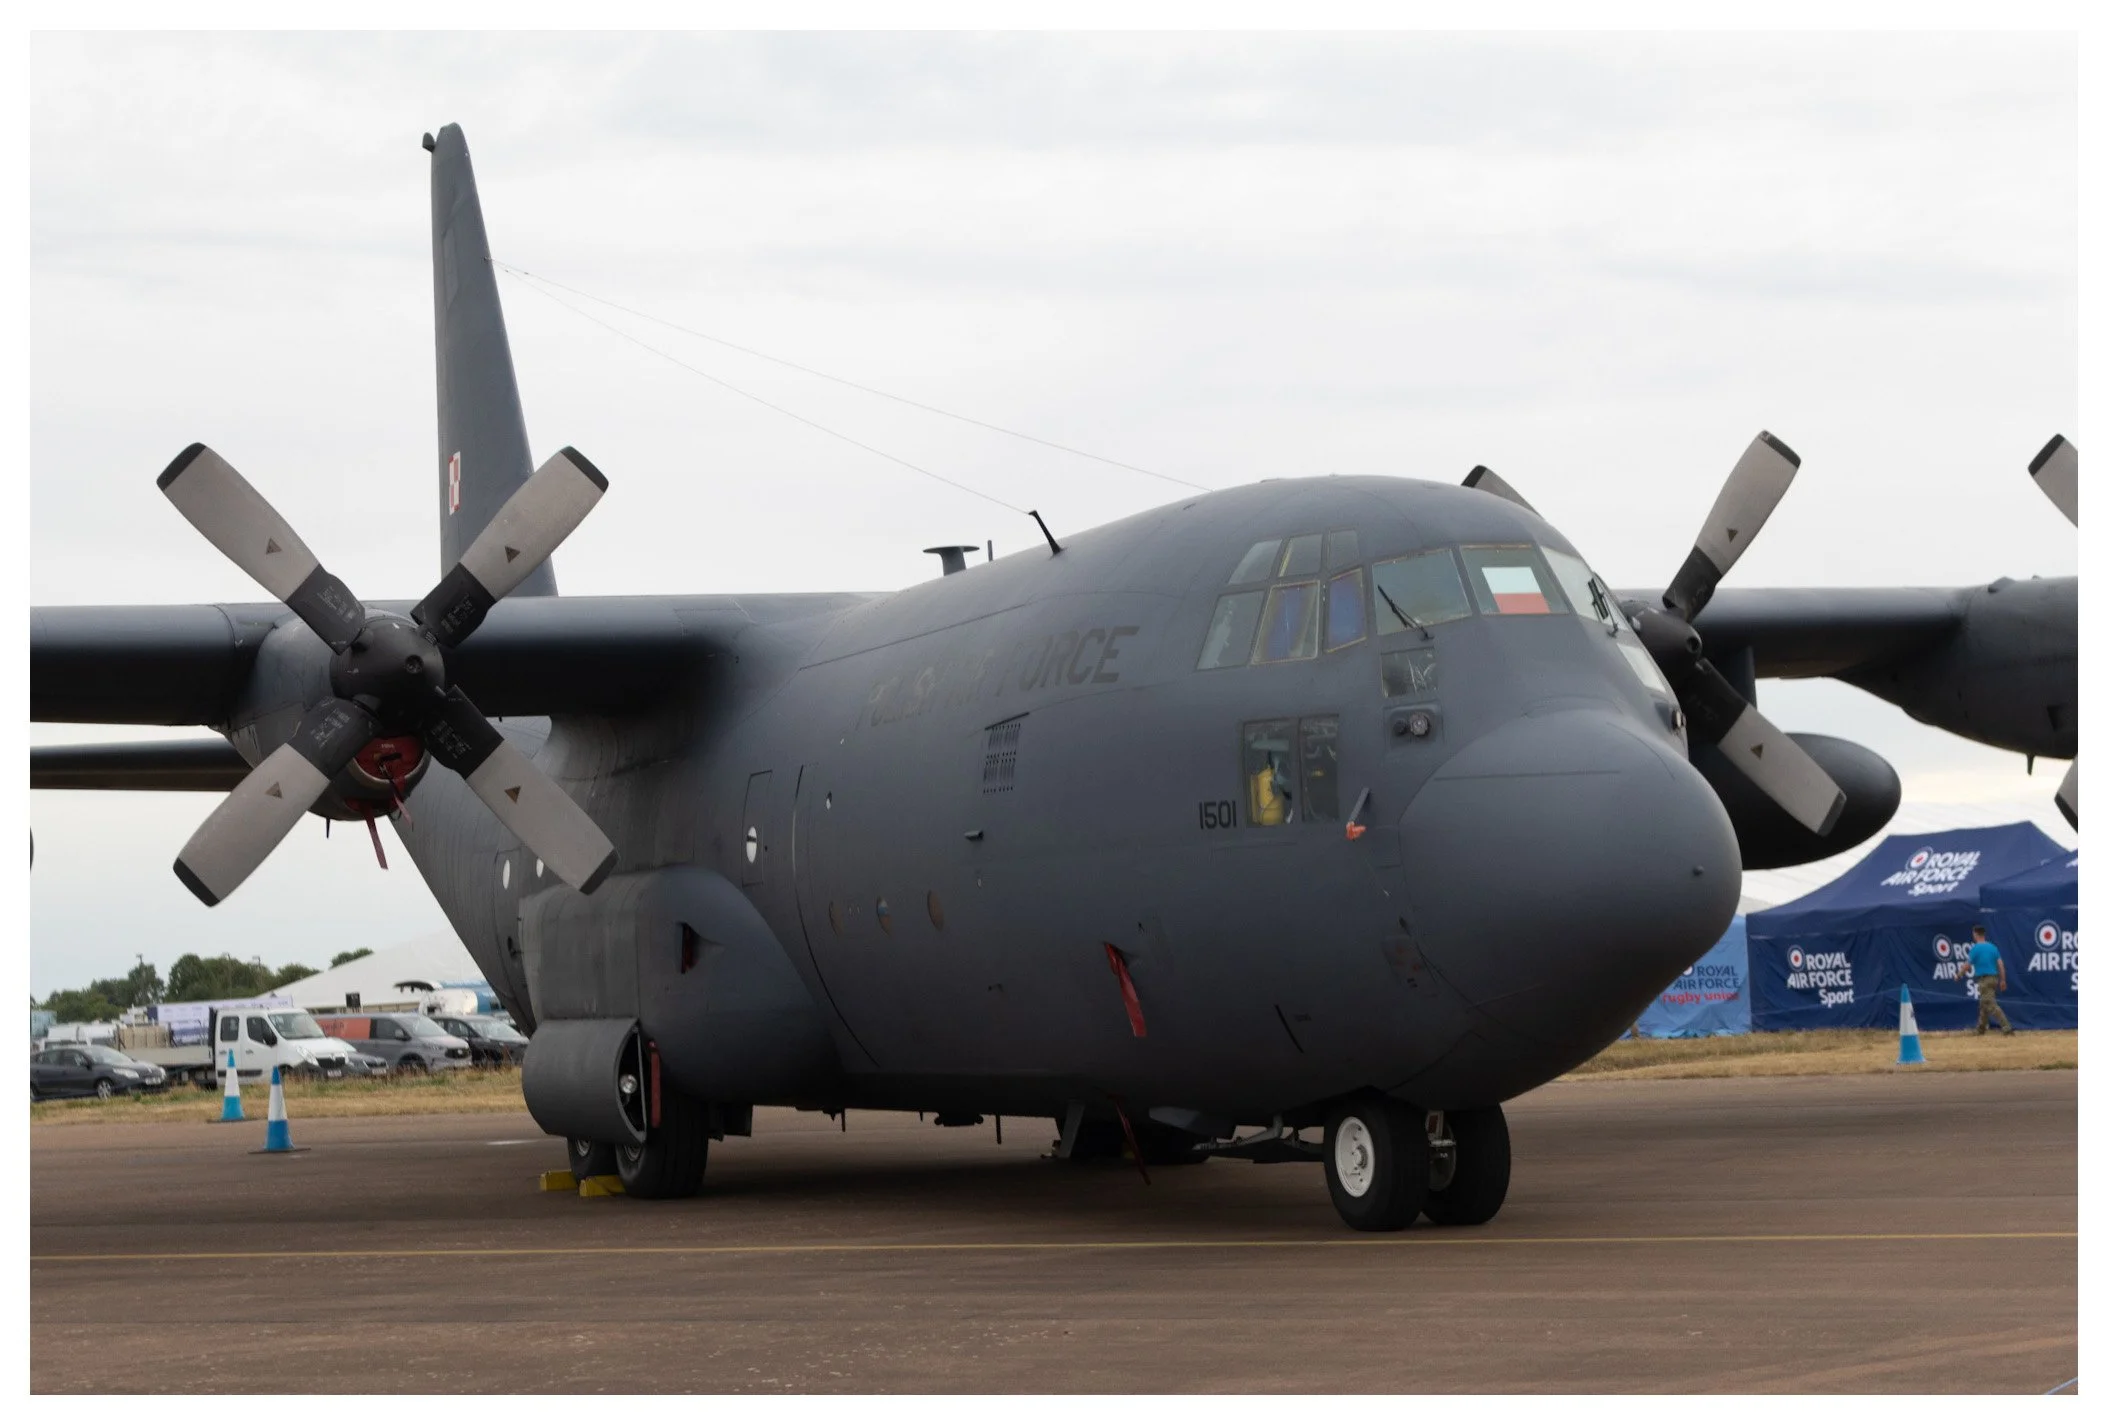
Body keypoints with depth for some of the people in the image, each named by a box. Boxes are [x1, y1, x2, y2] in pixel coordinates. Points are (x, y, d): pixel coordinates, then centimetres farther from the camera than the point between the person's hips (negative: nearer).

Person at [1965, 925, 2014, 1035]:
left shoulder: (1975, 948, -9)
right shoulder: (1993, 947, 9)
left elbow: (1968, 965, -7)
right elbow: (2001, 964, 5)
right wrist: (2003, 980, 9)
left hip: (1984, 980, -7)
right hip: (1994, 979, 7)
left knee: (1992, 1006, -10)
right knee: (1983, 1005, 21)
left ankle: (2007, 1027, -22)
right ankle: (1981, 1028, 30)